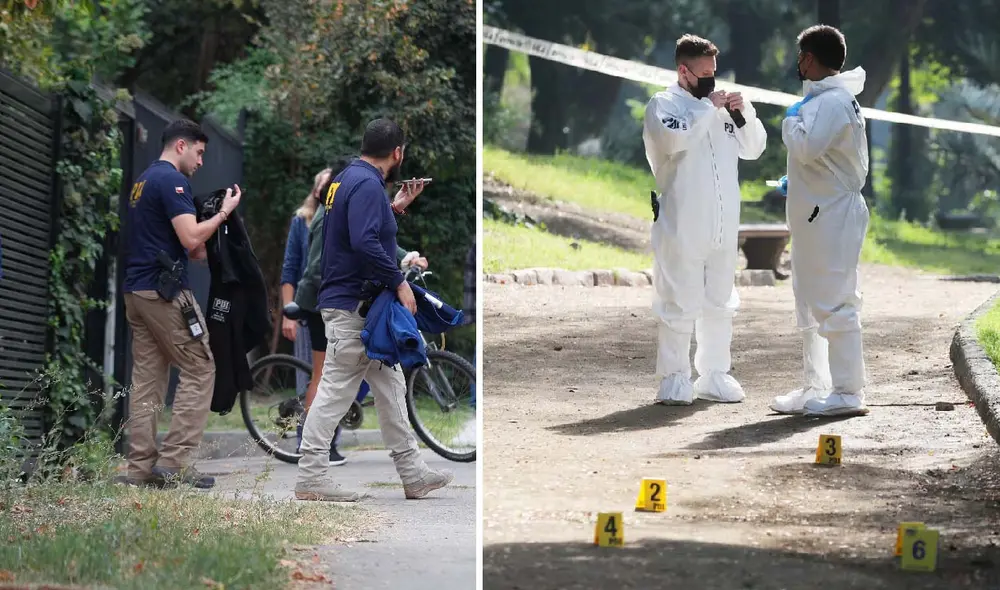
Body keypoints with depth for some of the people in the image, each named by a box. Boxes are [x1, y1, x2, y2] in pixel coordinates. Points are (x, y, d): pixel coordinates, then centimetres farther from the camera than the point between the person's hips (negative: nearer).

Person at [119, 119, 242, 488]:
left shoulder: (143, 181, 19)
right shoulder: (171, 180, -11)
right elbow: (191, 238, -19)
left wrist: (204, 253, 17)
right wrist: (224, 212, -6)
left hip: (136, 291, 9)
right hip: (165, 291, -9)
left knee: (147, 378, 7)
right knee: (199, 371, -4)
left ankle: (140, 466, 3)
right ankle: (174, 460, -10)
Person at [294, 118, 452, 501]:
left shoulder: (348, 179, 14)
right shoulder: (367, 184, -17)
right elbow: (364, 242, -29)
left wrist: (395, 208, 18)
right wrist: (399, 282, -21)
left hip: (363, 308, 11)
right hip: (353, 307, -11)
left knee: (390, 387, 13)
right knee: (335, 390, -6)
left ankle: (413, 475, 18)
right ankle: (311, 477, -3)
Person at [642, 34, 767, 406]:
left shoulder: (719, 105, 13)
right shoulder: (663, 105, -3)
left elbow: (753, 149, 16)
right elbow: (674, 139, -23)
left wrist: (745, 115, -1)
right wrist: (707, 107, -15)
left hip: (723, 226, 6)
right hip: (681, 227, -6)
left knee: (720, 304, 11)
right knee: (679, 305, -5)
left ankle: (714, 376, 20)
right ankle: (674, 379, 1)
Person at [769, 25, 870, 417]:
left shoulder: (833, 101, -16)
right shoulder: (823, 98, 17)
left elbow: (806, 146, -27)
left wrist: (791, 119, -9)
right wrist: (797, 185, 19)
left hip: (831, 218, -11)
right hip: (814, 215, 11)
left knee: (835, 304, -9)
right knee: (811, 306, 15)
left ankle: (847, 392, -8)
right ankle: (816, 388, 21)